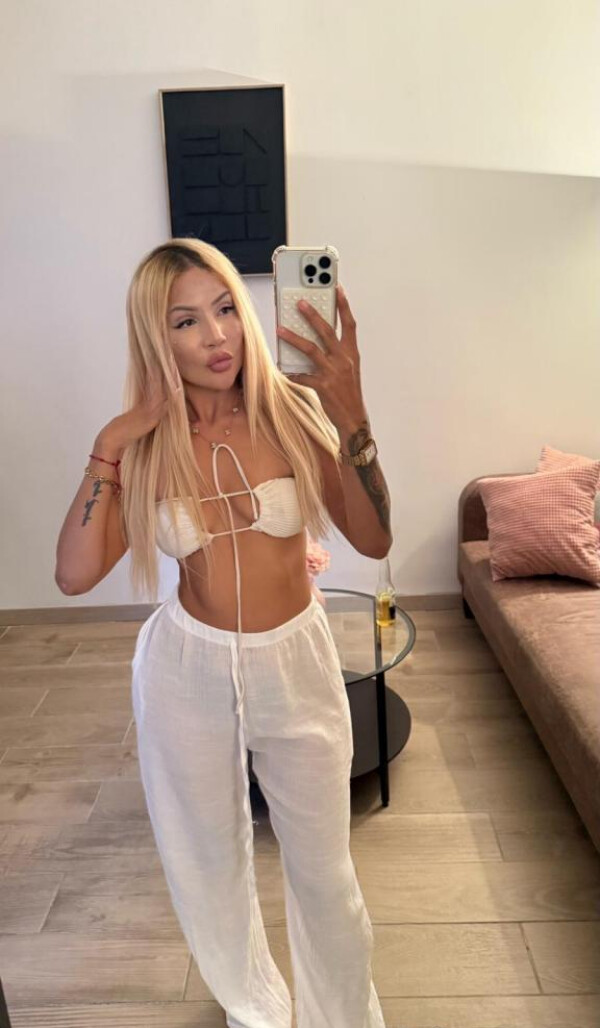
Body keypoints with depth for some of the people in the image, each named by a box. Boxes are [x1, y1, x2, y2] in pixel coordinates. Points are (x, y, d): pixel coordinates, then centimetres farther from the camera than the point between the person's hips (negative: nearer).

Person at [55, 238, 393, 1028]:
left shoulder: (292, 411, -11)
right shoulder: (146, 444, -8)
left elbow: (374, 540, -19)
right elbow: (76, 574, -17)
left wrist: (352, 420, -32)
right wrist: (109, 447, -20)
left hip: (297, 664, -1)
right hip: (188, 669, 2)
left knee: (322, 867, 14)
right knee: (209, 858, 21)